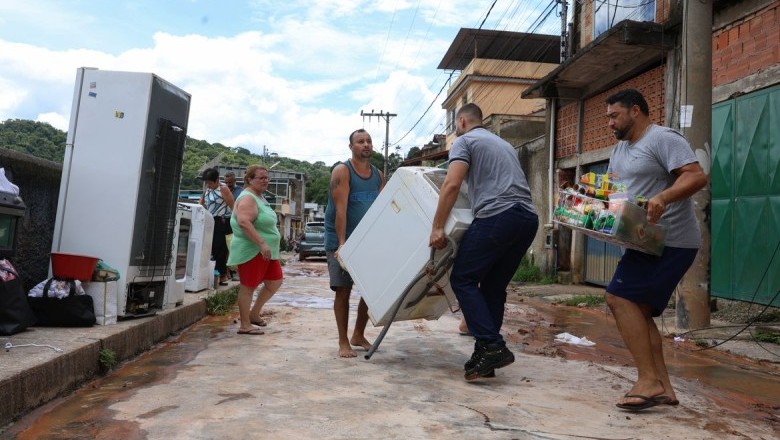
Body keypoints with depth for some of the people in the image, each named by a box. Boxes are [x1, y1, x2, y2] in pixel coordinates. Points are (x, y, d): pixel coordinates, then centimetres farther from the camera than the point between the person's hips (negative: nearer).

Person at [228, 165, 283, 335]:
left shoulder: (259, 197, 16)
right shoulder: (248, 198, -15)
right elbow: (244, 222, -29)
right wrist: (262, 243, -31)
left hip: (265, 251, 10)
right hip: (251, 251, -10)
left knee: (275, 282, 14)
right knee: (248, 286, -2)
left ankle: (254, 314, 27)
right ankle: (245, 325, 8)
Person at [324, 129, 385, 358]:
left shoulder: (378, 175, 10)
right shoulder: (342, 171, -9)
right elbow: (340, 209, -17)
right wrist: (342, 243, -24)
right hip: (342, 241, -5)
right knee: (343, 290, -3)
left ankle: (358, 335, 23)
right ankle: (343, 342, 8)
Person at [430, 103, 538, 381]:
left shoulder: (464, 141, 8)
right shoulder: (504, 144, 31)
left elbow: (452, 185, -7)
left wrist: (437, 227, -7)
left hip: (497, 216, -8)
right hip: (529, 218, 8)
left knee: (463, 279, 0)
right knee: (494, 286, 12)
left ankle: (492, 346, -9)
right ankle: (487, 355, 12)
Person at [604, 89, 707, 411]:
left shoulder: (662, 138, -10)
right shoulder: (621, 149, 19)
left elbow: (697, 176, -20)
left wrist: (662, 198, -36)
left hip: (671, 240, -10)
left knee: (619, 298, -17)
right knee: (638, 311, 8)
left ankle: (649, 381, -12)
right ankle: (662, 386, 13)